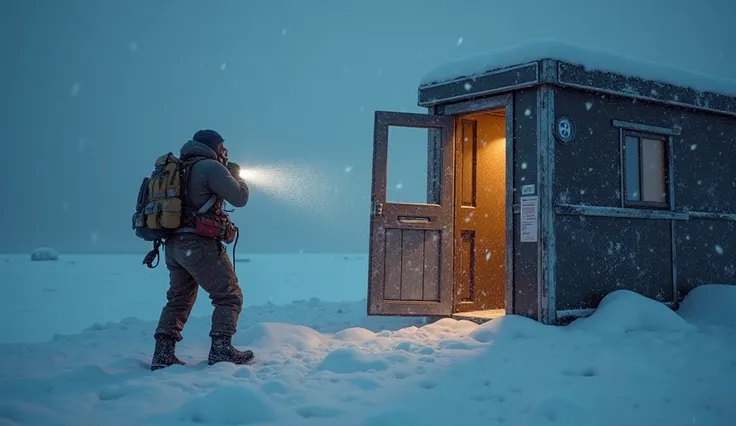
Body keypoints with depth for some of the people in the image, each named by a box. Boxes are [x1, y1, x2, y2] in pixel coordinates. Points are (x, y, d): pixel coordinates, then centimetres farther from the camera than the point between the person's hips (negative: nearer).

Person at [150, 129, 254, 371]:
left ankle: (163, 354, 11)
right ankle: (221, 350, -4)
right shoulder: (210, 166, -6)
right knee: (229, 296, 1)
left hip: (173, 244, 8)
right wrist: (236, 176, 14)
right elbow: (240, 198, -6)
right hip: (200, 244, -8)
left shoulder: (179, 168, 19)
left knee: (179, 300, 16)